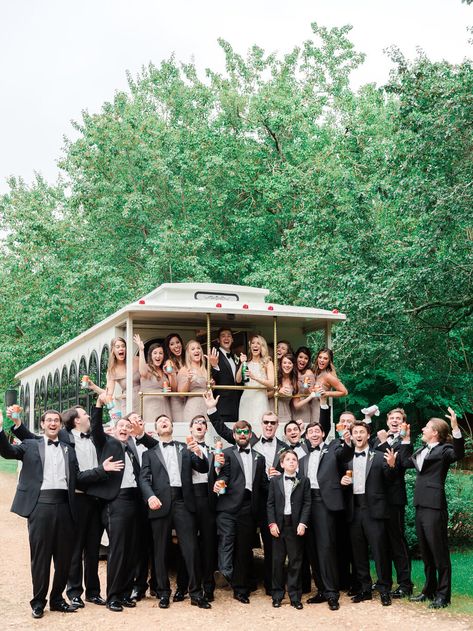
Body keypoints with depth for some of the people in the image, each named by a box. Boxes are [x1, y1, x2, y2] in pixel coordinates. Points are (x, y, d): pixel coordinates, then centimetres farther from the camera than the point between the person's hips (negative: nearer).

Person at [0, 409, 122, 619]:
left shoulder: (68, 450, 17)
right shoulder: (31, 445, 9)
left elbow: (78, 479, 12)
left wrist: (102, 469, 2)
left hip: (64, 505, 3)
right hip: (40, 504, -3)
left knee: (64, 555, 7)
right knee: (40, 554, 2)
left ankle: (56, 598, 22)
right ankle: (38, 602, 13)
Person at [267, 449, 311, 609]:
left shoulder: (304, 481, 4)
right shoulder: (275, 481, 7)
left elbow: (307, 503, 0)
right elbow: (270, 504, 5)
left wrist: (302, 523, -10)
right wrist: (272, 523, -5)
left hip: (296, 525, -1)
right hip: (279, 525, 1)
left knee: (296, 561, 2)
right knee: (278, 560, 5)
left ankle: (295, 596, 10)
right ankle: (277, 595, 13)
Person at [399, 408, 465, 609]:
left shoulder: (444, 450, -7)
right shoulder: (423, 451, 17)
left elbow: (458, 454, -27)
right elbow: (407, 461, 25)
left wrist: (455, 428, -36)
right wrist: (406, 439, 24)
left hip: (435, 507, -9)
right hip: (420, 506, 9)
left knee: (439, 552, -1)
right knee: (426, 553, 16)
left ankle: (443, 595, 6)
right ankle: (429, 590, 27)